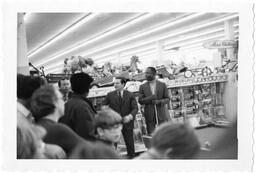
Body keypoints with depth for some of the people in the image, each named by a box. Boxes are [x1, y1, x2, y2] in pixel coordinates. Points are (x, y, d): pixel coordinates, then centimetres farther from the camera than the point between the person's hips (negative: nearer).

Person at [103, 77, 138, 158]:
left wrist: (130, 116, -24)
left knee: (130, 143, 9)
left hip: (127, 122, 0)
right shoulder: (110, 95, 2)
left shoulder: (130, 95, 0)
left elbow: (135, 108, -5)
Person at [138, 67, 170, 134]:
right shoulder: (142, 86, 6)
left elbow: (167, 99, 5)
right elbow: (140, 101, 0)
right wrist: (151, 98, -15)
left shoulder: (162, 85, 6)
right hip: (149, 115, 0)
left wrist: (159, 101, -14)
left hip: (161, 114, 0)